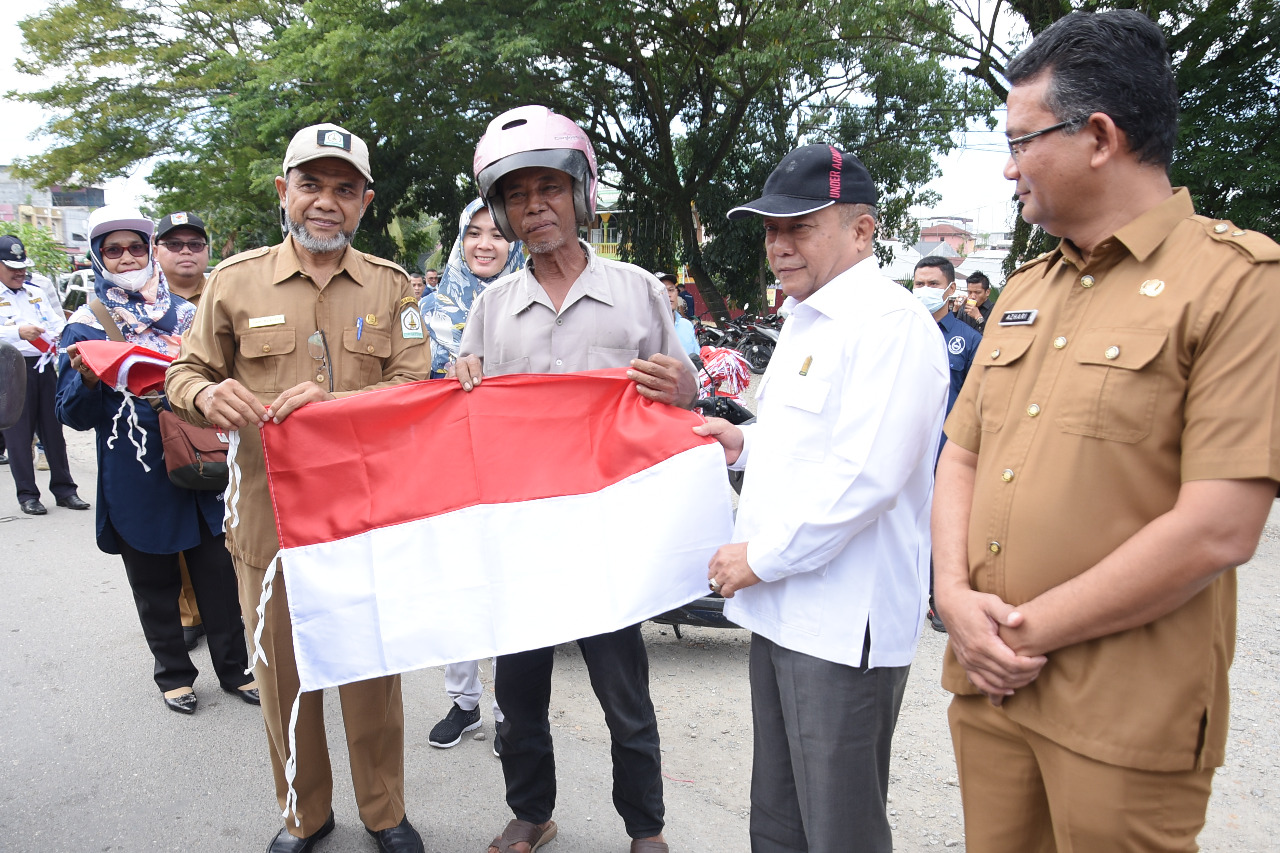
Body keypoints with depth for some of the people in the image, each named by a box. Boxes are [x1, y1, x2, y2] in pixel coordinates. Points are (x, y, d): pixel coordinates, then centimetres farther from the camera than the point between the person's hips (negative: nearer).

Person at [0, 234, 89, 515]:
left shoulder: (36, 293, 16)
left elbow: (56, 321, 15)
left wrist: (60, 337, -5)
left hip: (43, 366, 5)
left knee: (53, 429, 8)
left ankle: (64, 490, 14)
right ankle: (27, 495, 10)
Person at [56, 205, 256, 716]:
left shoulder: (186, 313, 7)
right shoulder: (87, 325, 0)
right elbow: (74, 415, -3)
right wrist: (87, 379, -22)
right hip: (136, 478, -1)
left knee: (218, 574, 8)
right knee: (154, 583, 12)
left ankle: (234, 668, 24)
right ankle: (174, 673, 31)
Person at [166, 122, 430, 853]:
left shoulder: (391, 286, 5)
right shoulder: (235, 279, 5)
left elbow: (414, 388, -3)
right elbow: (186, 372, 10)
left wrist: (332, 401, -21)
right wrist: (206, 393, -14)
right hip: (270, 514, 1)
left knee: (373, 671, 9)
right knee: (284, 675, 12)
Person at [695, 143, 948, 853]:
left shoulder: (890, 322, -16)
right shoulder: (804, 320, 16)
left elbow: (864, 476, -24)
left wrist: (761, 556, -16)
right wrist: (747, 444, 9)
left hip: (843, 626, -9)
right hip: (780, 609, 10)